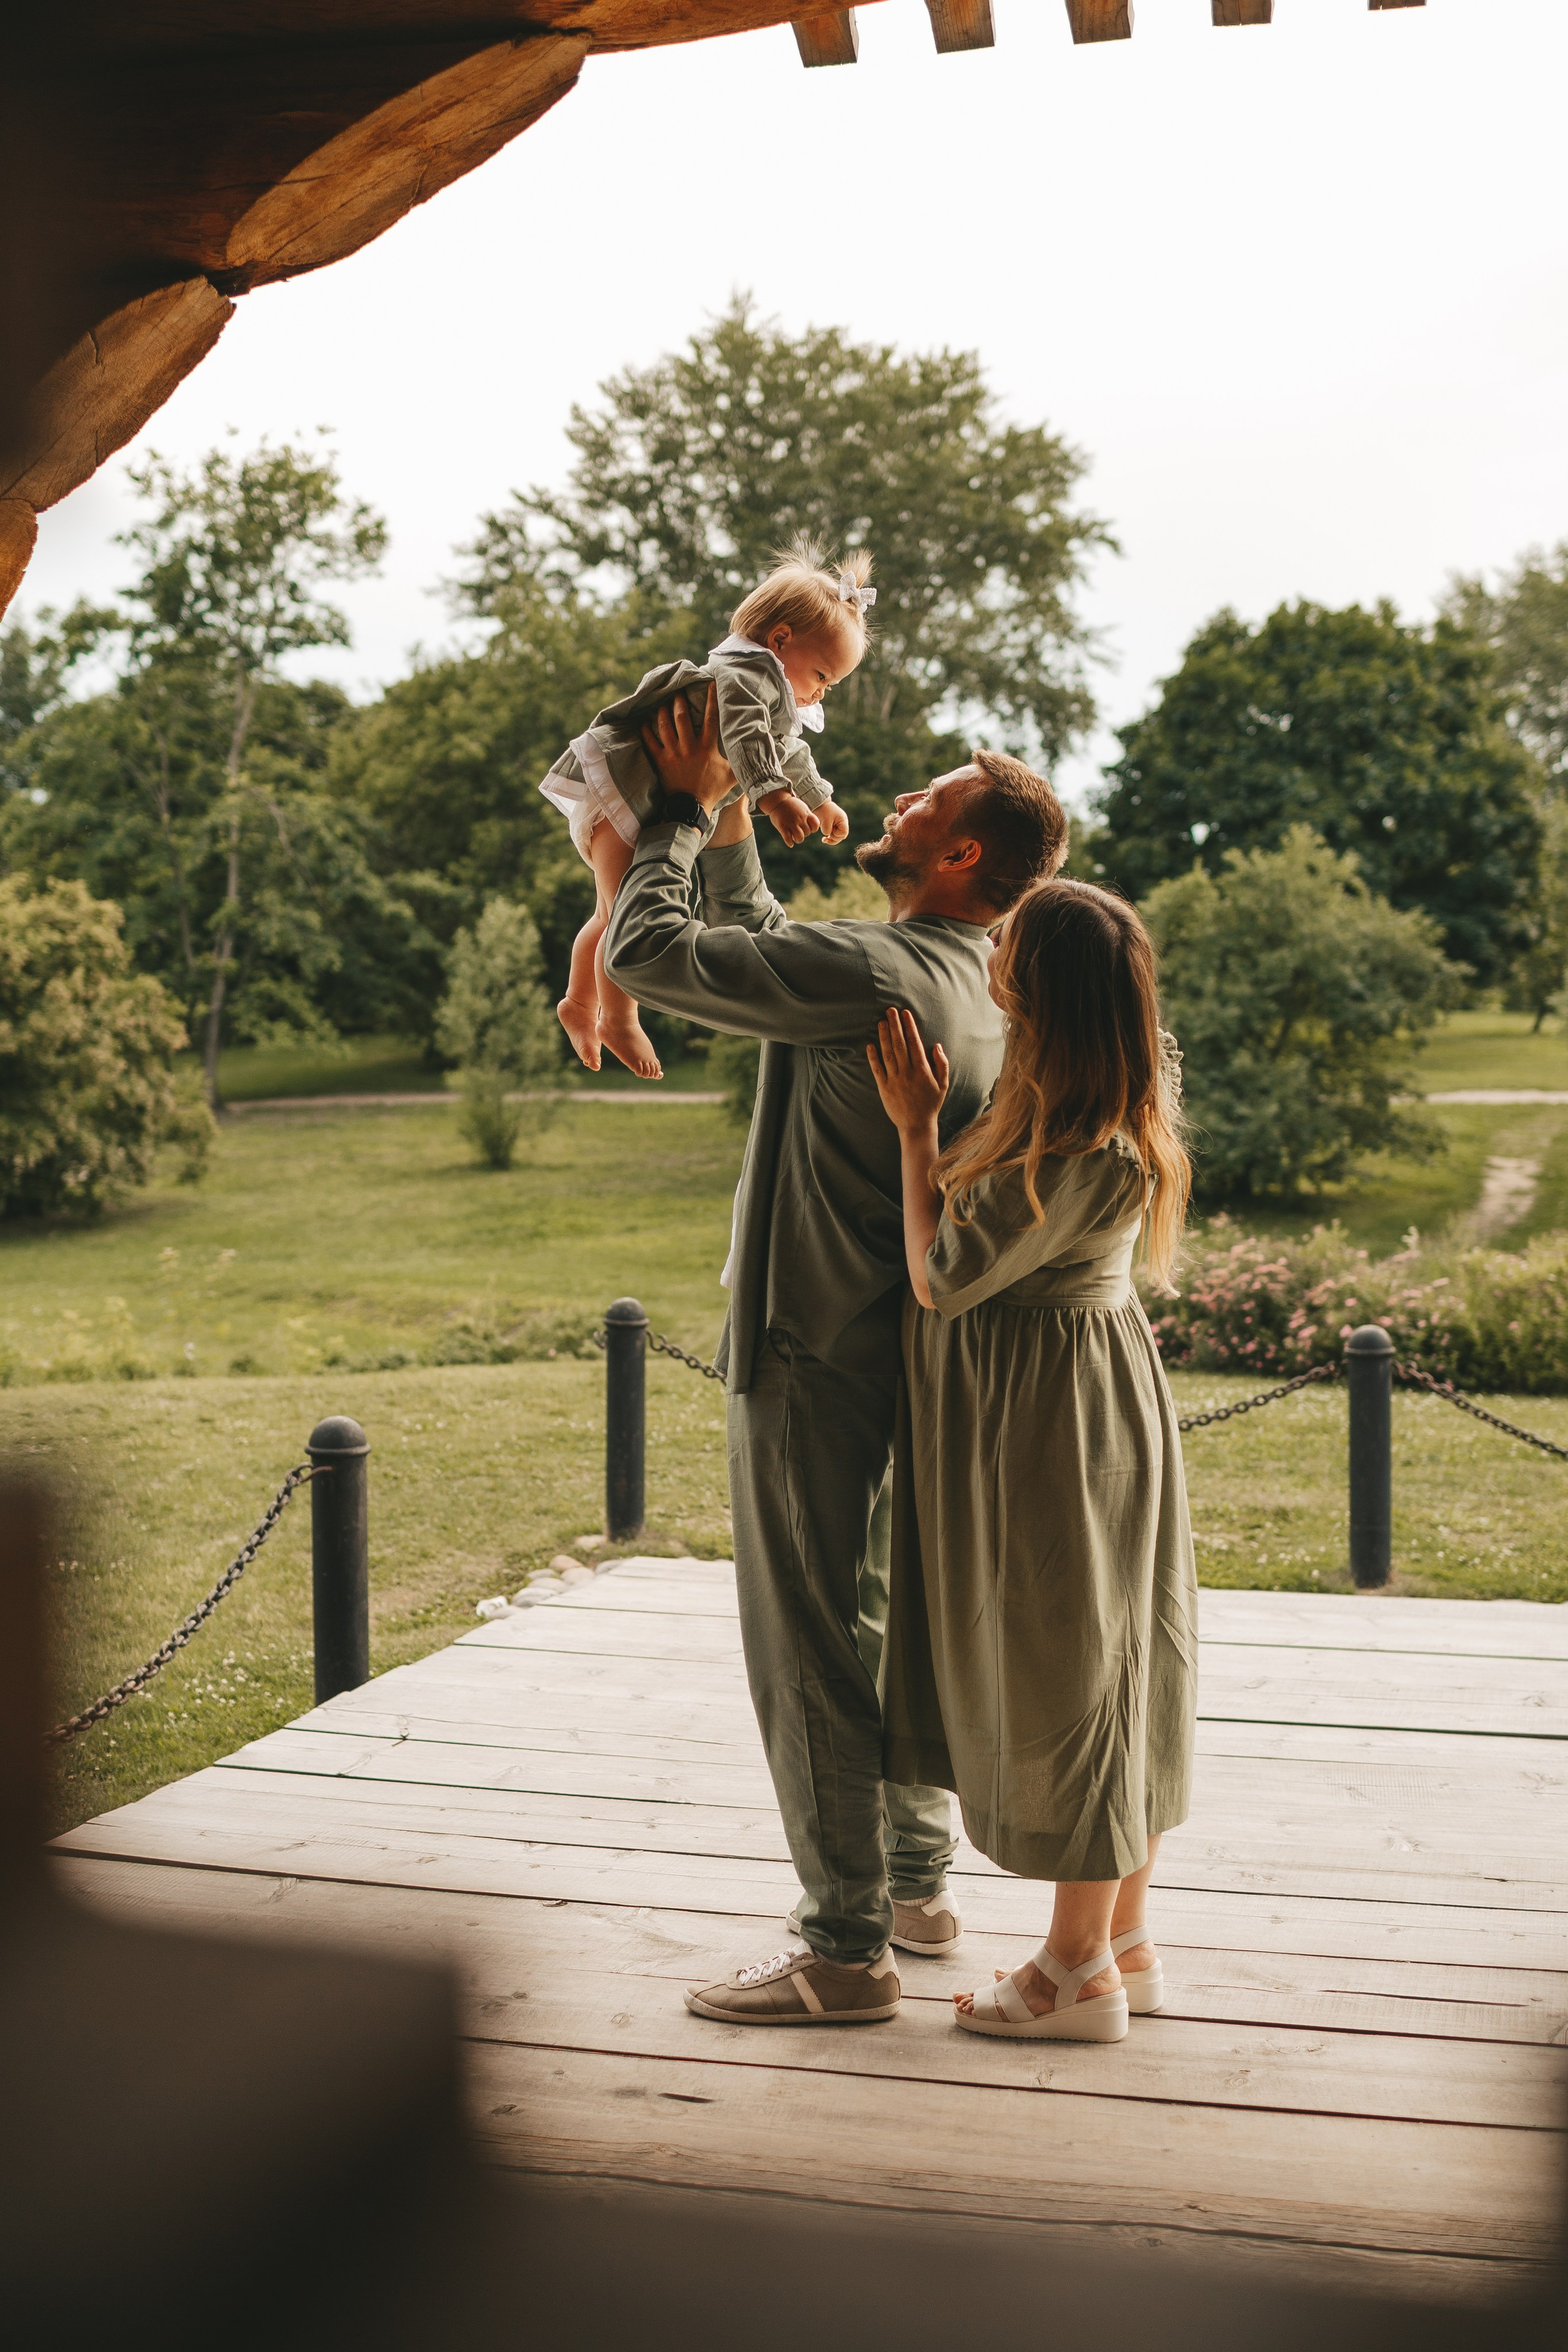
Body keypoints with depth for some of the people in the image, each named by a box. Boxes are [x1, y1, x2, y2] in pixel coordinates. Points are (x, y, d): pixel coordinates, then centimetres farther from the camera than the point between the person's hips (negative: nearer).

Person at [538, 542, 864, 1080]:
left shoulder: (780, 708, 18)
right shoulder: (750, 671, -17)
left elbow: (788, 754, 40)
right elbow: (744, 734, -38)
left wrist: (820, 799, 54)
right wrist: (773, 795, -49)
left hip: (662, 807, 11)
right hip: (618, 788, -11)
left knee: (614, 914, 21)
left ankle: (580, 1005, 34)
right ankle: (618, 1019, 0)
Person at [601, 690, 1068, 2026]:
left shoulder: (880, 978, -22)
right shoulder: (974, 988, 9)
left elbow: (647, 952, -19)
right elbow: (765, 951, 24)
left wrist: (685, 809, -5)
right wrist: (728, 822, 18)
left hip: (815, 1359, -10)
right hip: (890, 1350, 10)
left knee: (812, 1651, -1)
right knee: (885, 1622, 20)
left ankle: (845, 1951, 8)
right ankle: (918, 1886, 33)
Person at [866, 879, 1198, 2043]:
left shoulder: (1076, 1149, -26)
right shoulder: (1119, 1107, 2)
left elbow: (941, 1279, -18)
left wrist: (917, 1128, -12)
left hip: (1049, 1418, -10)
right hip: (1093, 1388, 10)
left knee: (1064, 1670, 2)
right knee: (1106, 1670, 16)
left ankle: (1079, 1969, 16)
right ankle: (1126, 1941, 28)